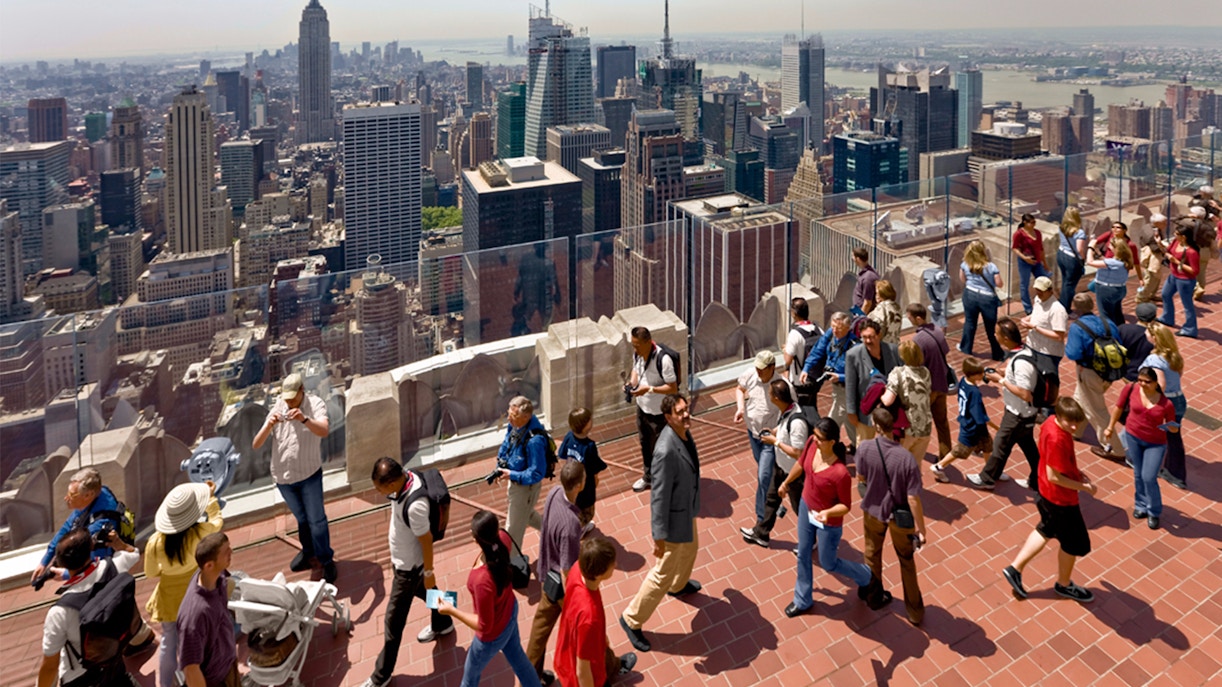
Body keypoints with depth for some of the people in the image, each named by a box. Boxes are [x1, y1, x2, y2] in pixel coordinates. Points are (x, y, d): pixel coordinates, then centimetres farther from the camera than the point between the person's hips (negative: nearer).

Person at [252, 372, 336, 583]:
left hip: (309, 473, -3)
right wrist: (269, 425, -28)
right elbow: (256, 445, -10)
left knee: (316, 520, -2)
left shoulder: (315, 404, -13)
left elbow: (324, 431, -33)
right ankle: (308, 551, 40)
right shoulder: (277, 408, -6)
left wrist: (304, 419, -50)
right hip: (283, 476, 3)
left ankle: (327, 561, 13)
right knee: (301, 518, 19)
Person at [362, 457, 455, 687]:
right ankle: (442, 623, 62)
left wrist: (428, 573, -13)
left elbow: (427, 541, -27)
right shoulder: (406, 477, -17)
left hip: (408, 566, -8)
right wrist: (393, 532, 20)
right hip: (401, 557, 9)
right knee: (422, 590, 34)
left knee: (393, 621, 9)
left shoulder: (415, 505, -42)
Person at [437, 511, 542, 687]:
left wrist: (451, 611, -23)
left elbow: (484, 626, -28)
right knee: (517, 656, 34)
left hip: (493, 634, -6)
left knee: (471, 672, 26)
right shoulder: (503, 539, -27)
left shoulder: (482, 580, -46)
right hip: (509, 611, 7)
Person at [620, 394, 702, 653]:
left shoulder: (684, 433, -8)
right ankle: (632, 619, 22)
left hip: (688, 509, 9)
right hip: (675, 518, -9)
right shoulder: (666, 451, -37)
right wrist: (659, 536, -25)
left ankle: (679, 586, 64)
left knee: (690, 549, 34)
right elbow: (659, 495, -31)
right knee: (663, 574, 5)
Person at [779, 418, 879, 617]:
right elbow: (801, 464, 3)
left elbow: (846, 505, -22)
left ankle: (866, 577, 47)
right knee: (803, 555, 22)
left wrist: (828, 513, -40)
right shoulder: (812, 443, -20)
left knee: (828, 564, 18)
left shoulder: (840, 473, -38)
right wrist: (786, 482, 19)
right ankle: (803, 600, 45)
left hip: (828, 522, -6)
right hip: (806, 507, 6)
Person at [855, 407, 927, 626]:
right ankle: (915, 611, 34)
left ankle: (873, 597, 47)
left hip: (873, 511, 2)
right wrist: (921, 529, -13)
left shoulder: (865, 449, -24)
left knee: (872, 554, 26)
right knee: (906, 560, 21)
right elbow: (913, 498, -25)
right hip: (900, 516, -2)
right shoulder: (906, 458, -31)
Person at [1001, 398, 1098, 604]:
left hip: (1047, 493, 8)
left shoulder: (1051, 422, -8)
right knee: (1075, 543, 15)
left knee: (1046, 530, 28)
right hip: (1061, 498, -8)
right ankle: (1064, 585, 37)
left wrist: (1077, 473, 2)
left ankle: (1015, 568, 33)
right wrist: (1084, 487, -19)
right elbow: (1054, 476, -29)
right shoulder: (1057, 440, -35)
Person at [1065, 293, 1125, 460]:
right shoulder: (1107, 323, -1)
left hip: (1089, 374, -7)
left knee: (1096, 410, 6)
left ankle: (1115, 449, 12)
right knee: (1080, 398, 30)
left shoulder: (1077, 327, -19)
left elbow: (1074, 354, -25)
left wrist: (1066, 345, -5)